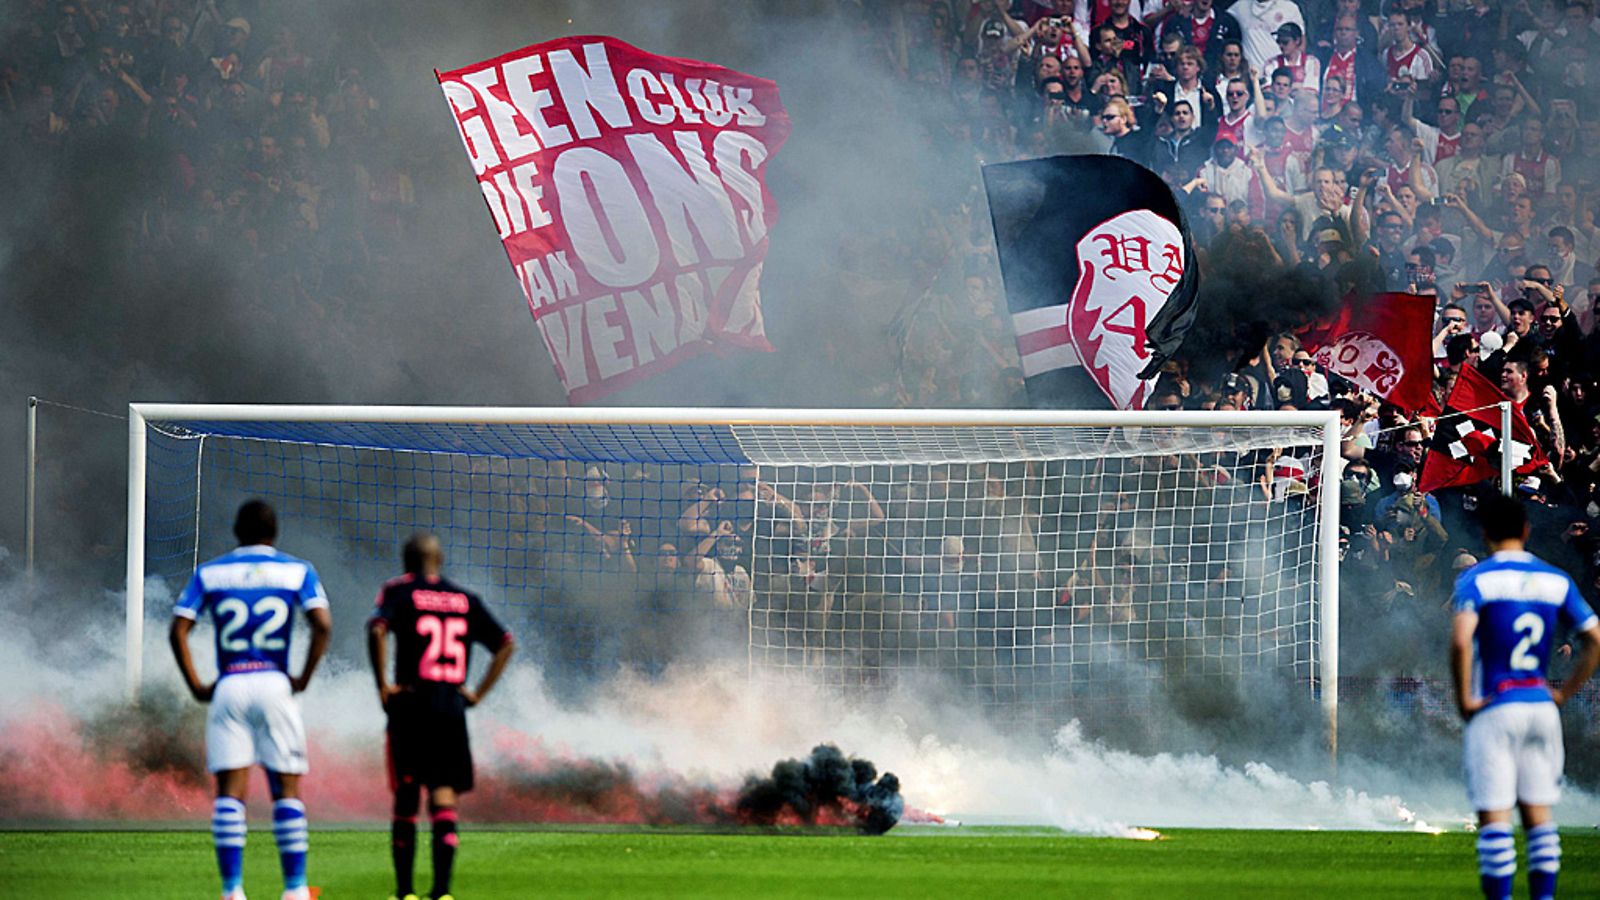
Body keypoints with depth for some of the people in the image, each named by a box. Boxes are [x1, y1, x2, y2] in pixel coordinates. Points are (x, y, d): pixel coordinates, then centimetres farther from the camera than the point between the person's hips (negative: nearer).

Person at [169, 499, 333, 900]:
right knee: (286, 789, 6)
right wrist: (304, 679, -1)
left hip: (229, 687, 1)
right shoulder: (297, 571, 6)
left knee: (229, 791, 0)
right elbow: (323, 625, -8)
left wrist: (196, 686, 4)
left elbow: (178, 630, 0)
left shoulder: (209, 573, 9)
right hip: (274, 684, -1)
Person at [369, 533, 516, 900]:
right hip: (452, 710, 2)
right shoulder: (465, 600, 12)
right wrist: (479, 693, 12)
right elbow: (505, 644, 11)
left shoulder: (399, 591, 1)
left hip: (410, 705, -2)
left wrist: (382, 686, -12)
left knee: (406, 800, 7)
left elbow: (377, 628, -18)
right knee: (444, 801, 1)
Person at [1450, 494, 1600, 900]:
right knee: (1539, 815, 11)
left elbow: (1461, 640, -23)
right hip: (1541, 707, 4)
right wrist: (1565, 692, 8)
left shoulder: (1476, 579, -7)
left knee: (1494, 818, -3)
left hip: (1493, 710, -4)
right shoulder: (1556, 581, 7)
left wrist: (1464, 698, -12)